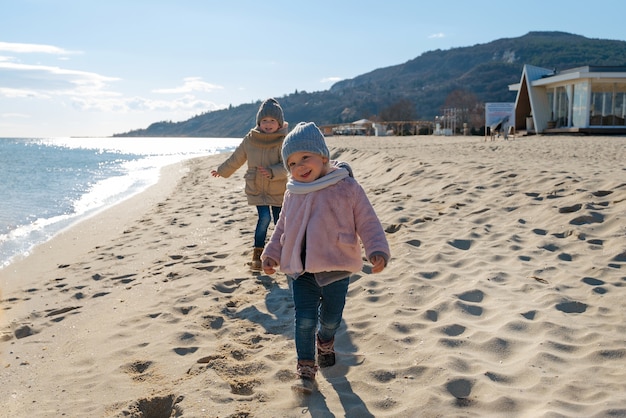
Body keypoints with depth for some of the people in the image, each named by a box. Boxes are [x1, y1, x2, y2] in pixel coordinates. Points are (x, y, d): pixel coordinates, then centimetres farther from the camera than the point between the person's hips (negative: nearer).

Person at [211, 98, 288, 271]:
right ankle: (257, 255, -1)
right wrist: (221, 171, 22)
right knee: (264, 218, -14)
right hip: (256, 189, 0)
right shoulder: (250, 140, -5)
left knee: (279, 222, 6)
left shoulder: (283, 141, -12)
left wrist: (272, 172, -38)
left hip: (278, 190, 0)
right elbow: (235, 159, 11)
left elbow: (287, 166, -20)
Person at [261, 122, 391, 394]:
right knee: (305, 319, -3)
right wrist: (271, 254, 11)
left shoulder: (347, 188, -8)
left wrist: (377, 251, -19)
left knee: (331, 318, 15)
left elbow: (368, 223, -6)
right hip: (300, 270, 2)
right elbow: (282, 227, 19)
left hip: (335, 269, -2)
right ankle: (305, 369, 12)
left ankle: (325, 340, 48)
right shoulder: (293, 194, 6)